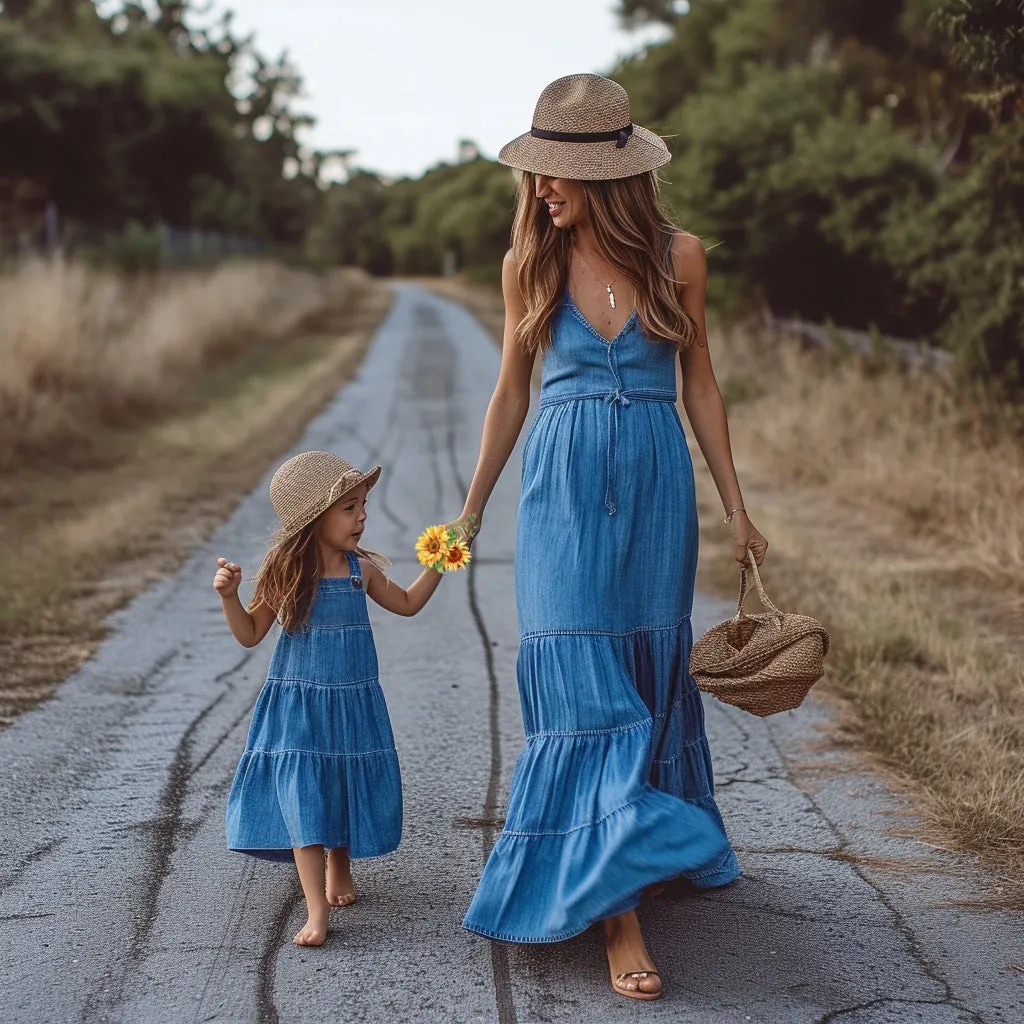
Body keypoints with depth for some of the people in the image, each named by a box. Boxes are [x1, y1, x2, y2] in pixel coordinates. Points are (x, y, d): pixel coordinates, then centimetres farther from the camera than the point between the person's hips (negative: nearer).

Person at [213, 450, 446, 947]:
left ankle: (339, 867, 43)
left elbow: (407, 604, 17)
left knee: (349, 790, 14)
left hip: (353, 702, 4)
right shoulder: (286, 574, -12)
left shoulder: (361, 569, -1)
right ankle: (317, 911, -9)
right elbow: (250, 634, -4)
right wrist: (229, 596, -19)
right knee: (303, 796, -10)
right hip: (298, 706, -4)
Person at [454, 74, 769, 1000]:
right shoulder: (529, 265, 0)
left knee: (652, 675, 11)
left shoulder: (679, 257, -1)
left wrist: (737, 507, 8)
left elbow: (699, 384, 7)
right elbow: (511, 394, 9)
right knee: (583, 685, -7)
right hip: (564, 492, -1)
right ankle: (616, 908, -5)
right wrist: (470, 511, 12)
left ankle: (656, 845, 35)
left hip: (656, 488, 1)